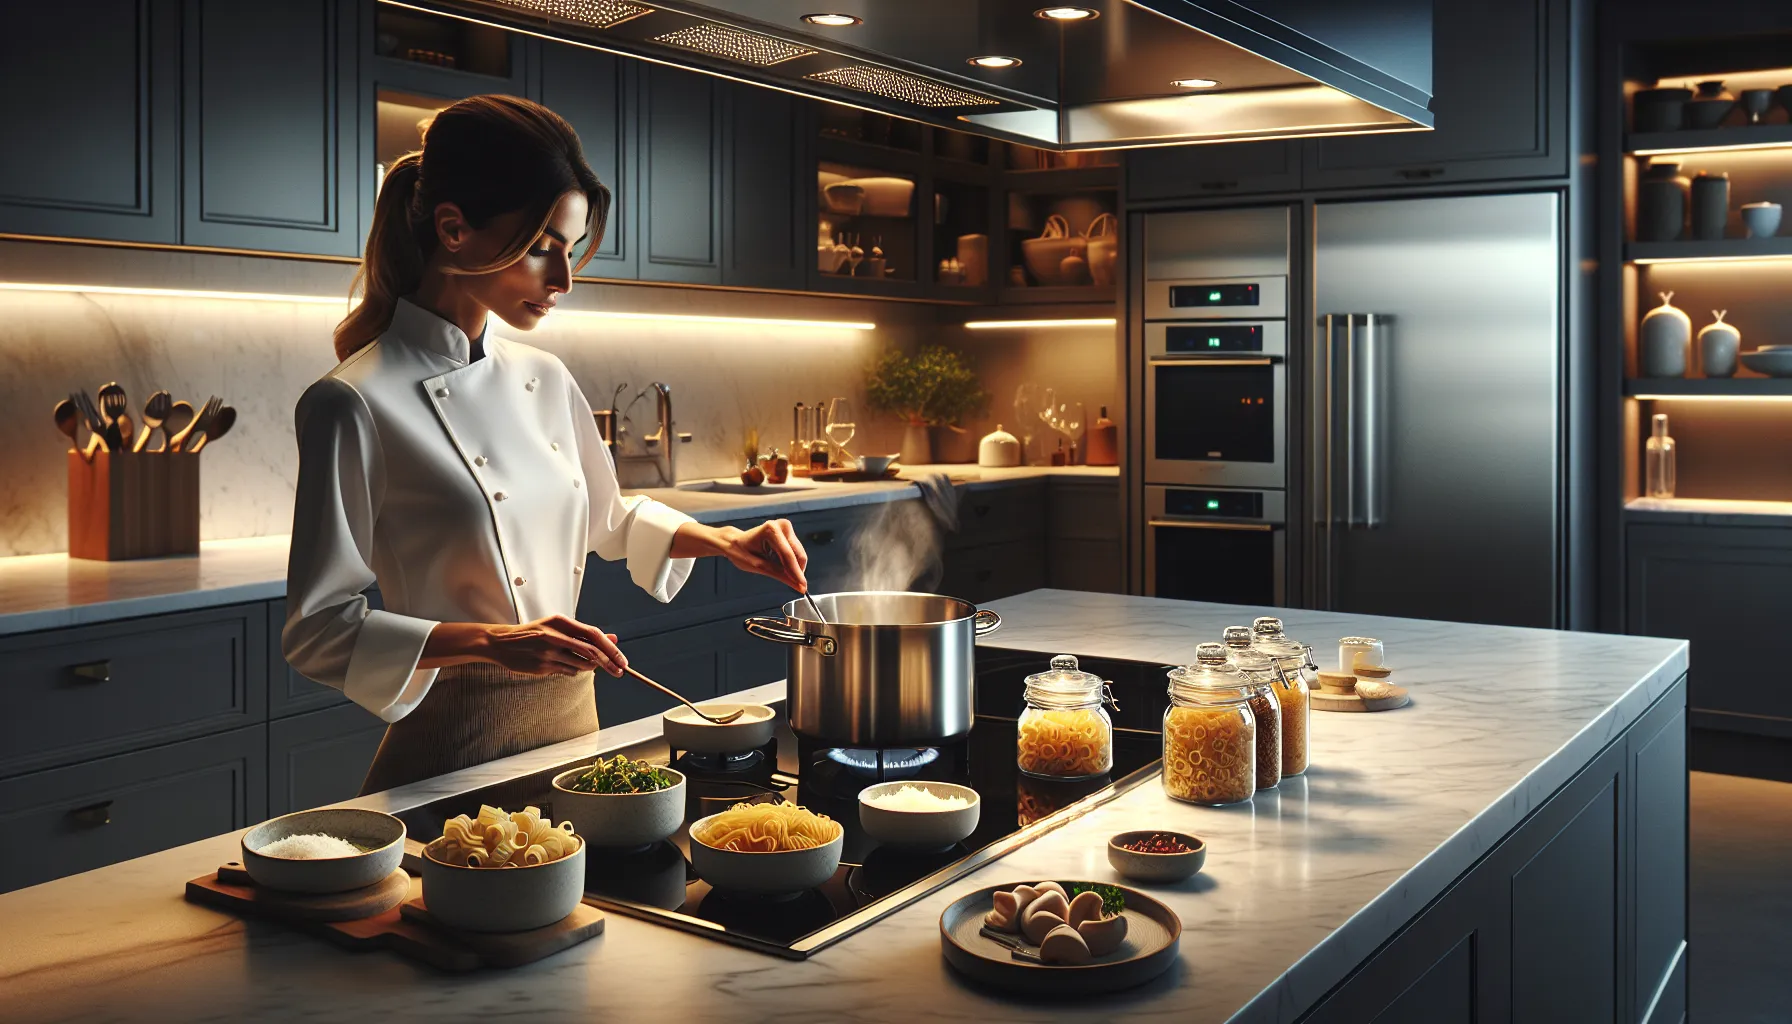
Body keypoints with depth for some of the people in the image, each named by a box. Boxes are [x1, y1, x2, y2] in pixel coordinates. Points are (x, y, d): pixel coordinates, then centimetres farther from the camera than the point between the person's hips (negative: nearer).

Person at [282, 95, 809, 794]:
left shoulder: (545, 380, 5)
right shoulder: (358, 405, -16)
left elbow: (607, 522, 20)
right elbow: (319, 631, -15)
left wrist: (729, 542, 5)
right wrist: (493, 642, -26)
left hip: (572, 719, 7)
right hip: (456, 748, -7)